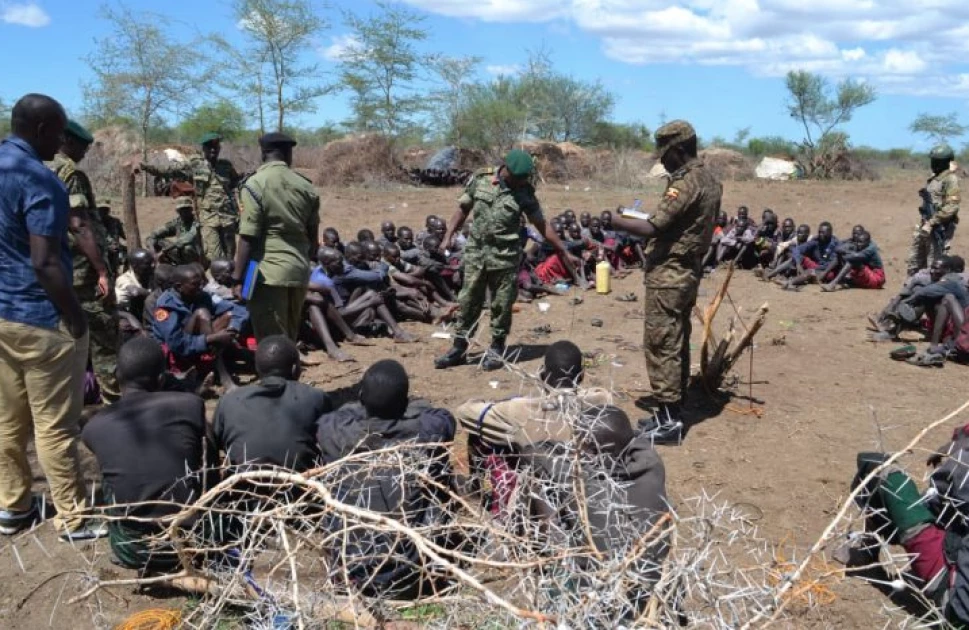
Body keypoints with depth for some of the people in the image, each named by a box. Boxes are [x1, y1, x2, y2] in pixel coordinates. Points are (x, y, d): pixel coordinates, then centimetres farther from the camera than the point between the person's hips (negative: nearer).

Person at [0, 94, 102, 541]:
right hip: (39, 318, -9)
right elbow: (45, 264, -24)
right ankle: (74, 519, 12)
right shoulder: (38, 178, -19)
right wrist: (76, 316, -14)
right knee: (55, 426, 1)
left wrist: (62, 220, 18)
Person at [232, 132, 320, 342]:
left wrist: (238, 276, -6)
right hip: (299, 271, 6)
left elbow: (248, 237, -12)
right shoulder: (306, 186, 7)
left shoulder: (255, 184, -8)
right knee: (289, 338, 17)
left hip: (268, 272, -6)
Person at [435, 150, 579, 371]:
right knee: (468, 302, 6)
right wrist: (448, 237, 0)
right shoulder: (480, 180, -1)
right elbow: (463, 209, 8)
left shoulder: (524, 192, -3)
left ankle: (496, 351, 18)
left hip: (505, 257, -1)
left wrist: (565, 253, 1)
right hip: (475, 253, 1)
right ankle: (459, 349, 16)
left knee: (502, 305, 4)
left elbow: (542, 225, 2)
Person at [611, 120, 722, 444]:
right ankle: (674, 410, 22)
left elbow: (653, 228, -23)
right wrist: (641, 217, 15)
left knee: (661, 345, -5)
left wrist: (616, 221, -11)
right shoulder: (710, 180, 12)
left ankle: (668, 419, 0)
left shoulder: (685, 183, -19)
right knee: (677, 343, 14)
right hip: (689, 271, 10)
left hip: (668, 275, -10)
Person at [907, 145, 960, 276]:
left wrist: (931, 223, -23)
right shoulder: (934, 177, 15)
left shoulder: (950, 179, -13)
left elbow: (951, 207, -21)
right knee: (915, 261, 15)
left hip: (939, 228, -9)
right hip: (926, 224, 9)